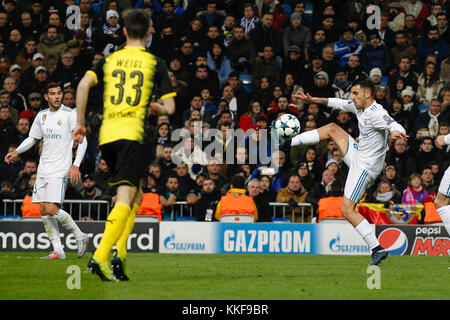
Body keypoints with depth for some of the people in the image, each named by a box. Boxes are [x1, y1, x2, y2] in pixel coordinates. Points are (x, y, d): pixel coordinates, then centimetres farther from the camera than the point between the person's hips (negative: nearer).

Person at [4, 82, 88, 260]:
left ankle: (80, 236, 2)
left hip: (60, 170, -6)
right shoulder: (42, 115, 12)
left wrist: (76, 165, -16)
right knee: (44, 211, 1)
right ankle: (58, 250, 6)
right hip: (43, 170, 6)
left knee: (51, 209, -17)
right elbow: (32, 138, 24)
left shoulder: (70, 114, -5)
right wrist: (17, 152, 9)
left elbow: (82, 141, -6)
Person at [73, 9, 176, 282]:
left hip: (106, 134, 5)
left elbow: (84, 85, -2)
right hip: (132, 133, -5)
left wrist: (80, 123, 4)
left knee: (135, 196, 19)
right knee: (125, 199, -10)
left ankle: (120, 252, 7)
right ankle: (100, 257, -27)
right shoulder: (155, 63, 5)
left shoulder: (109, 60, 14)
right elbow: (169, 108, 2)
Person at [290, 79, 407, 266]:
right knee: (332, 128, 13)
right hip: (358, 155, 9)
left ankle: (378, 249, -14)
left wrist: (395, 134, -60)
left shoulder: (376, 114, -24)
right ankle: (288, 143, 20)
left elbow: (397, 128, -36)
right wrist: (313, 100, 22)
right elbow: (339, 103, 22)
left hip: (364, 166, -9)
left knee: (347, 209, -12)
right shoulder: (359, 107, 5)